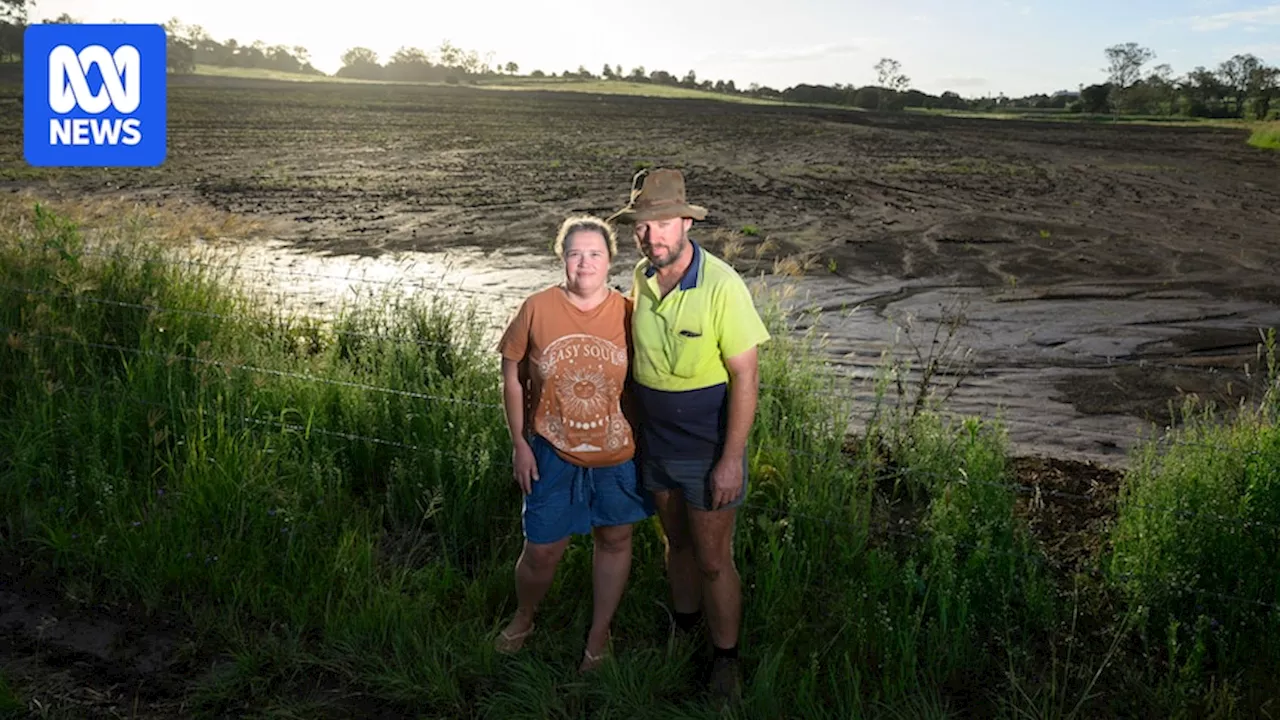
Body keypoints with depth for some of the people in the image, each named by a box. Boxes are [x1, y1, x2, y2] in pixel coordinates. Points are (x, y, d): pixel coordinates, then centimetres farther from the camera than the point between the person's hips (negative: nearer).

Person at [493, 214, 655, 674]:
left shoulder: (627, 313, -9)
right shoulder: (537, 310, -10)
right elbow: (513, 379, 0)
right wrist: (520, 445, -1)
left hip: (617, 454, 1)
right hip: (553, 454, -1)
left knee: (614, 540, 16)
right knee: (542, 550, 8)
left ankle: (599, 634, 39)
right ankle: (523, 619, 40)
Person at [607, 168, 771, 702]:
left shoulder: (722, 286, -22)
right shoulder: (641, 277, -2)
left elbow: (745, 377, -19)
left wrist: (731, 459, -20)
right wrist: (636, 429, 13)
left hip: (707, 452, -5)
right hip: (654, 446, 6)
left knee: (713, 560, 7)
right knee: (677, 543, 22)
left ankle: (726, 659, 29)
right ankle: (684, 632, 44)